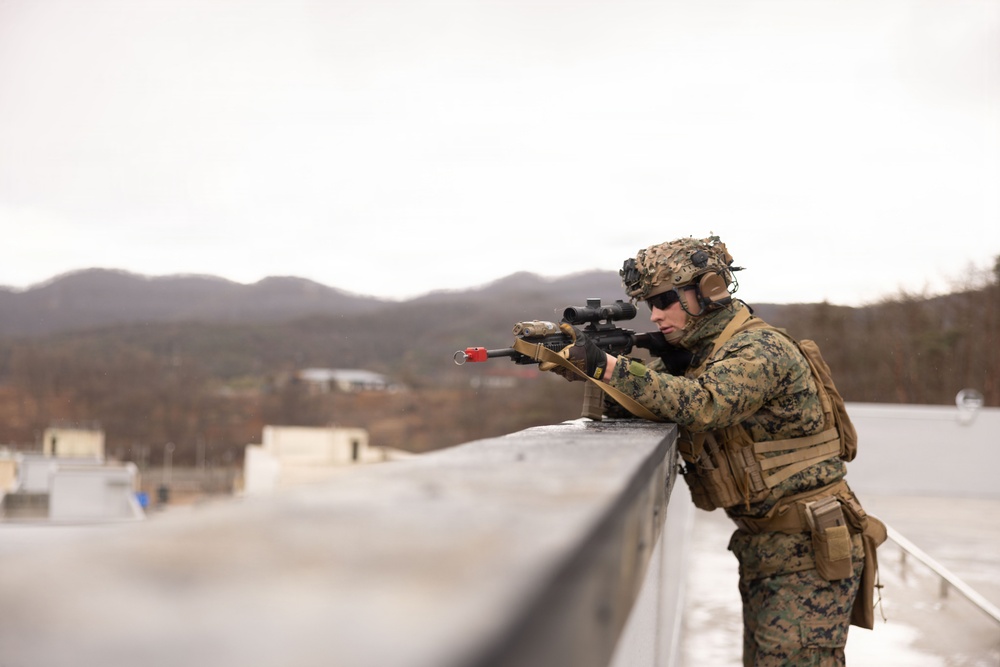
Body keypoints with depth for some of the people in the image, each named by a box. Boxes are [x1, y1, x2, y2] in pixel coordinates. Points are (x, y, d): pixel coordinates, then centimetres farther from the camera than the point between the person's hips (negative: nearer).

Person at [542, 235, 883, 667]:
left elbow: (702, 405, -35)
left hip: (809, 552, -9)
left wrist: (605, 365, -40)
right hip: (763, 549, 9)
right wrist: (580, 360, -16)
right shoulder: (692, 353, 11)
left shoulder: (760, 349, -18)